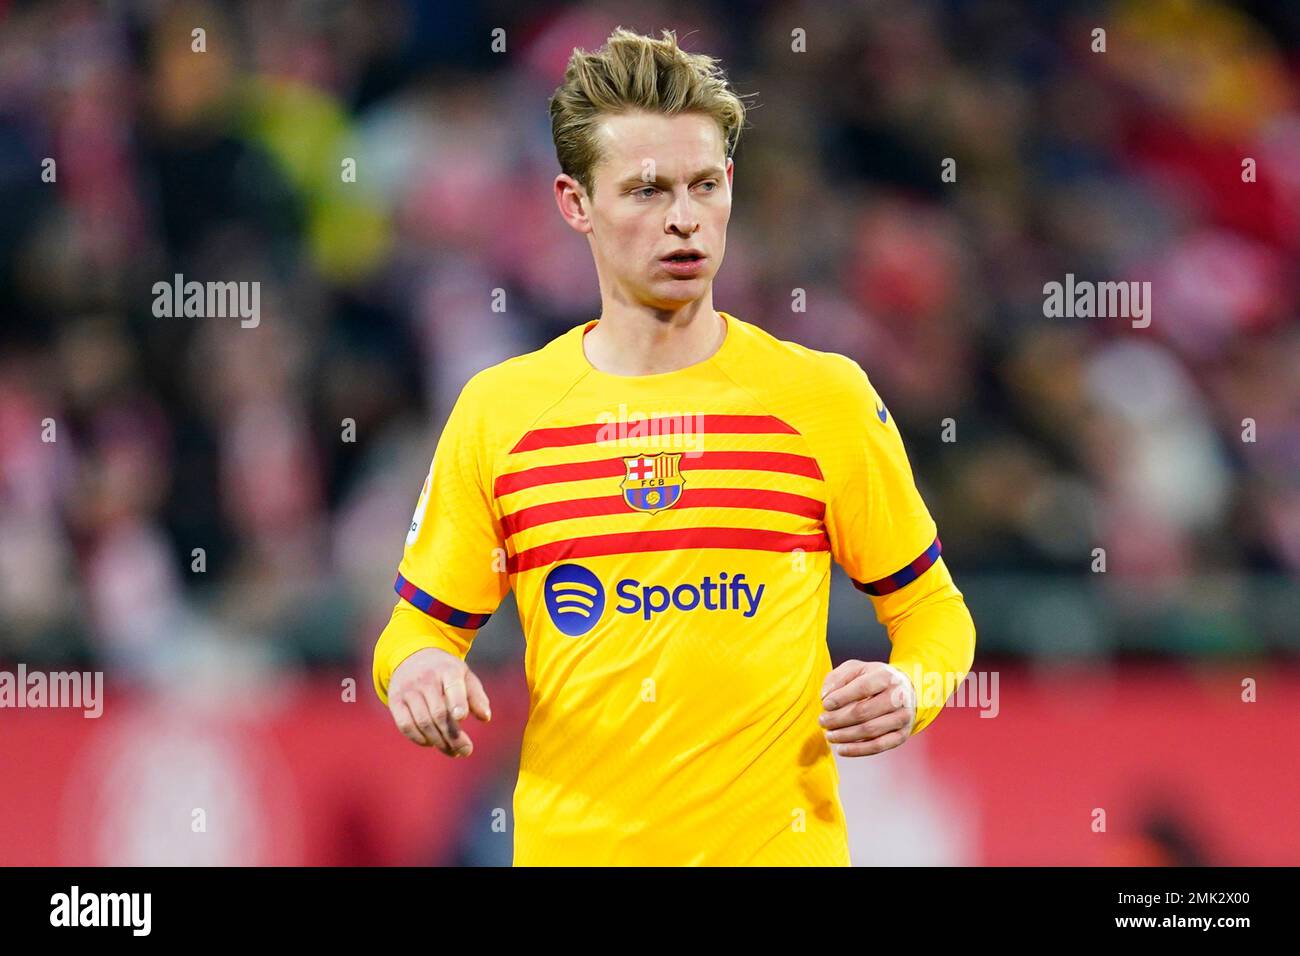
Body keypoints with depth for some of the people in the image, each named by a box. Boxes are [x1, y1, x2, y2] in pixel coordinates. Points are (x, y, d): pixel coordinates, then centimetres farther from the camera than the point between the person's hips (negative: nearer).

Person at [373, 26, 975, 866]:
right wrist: (414, 669, -15)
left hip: (778, 843, -1)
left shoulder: (826, 396, -1)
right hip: (568, 843, 1)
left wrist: (908, 690, -15)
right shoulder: (496, 411, 1)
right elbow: (423, 623, 8)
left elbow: (931, 607, 7)